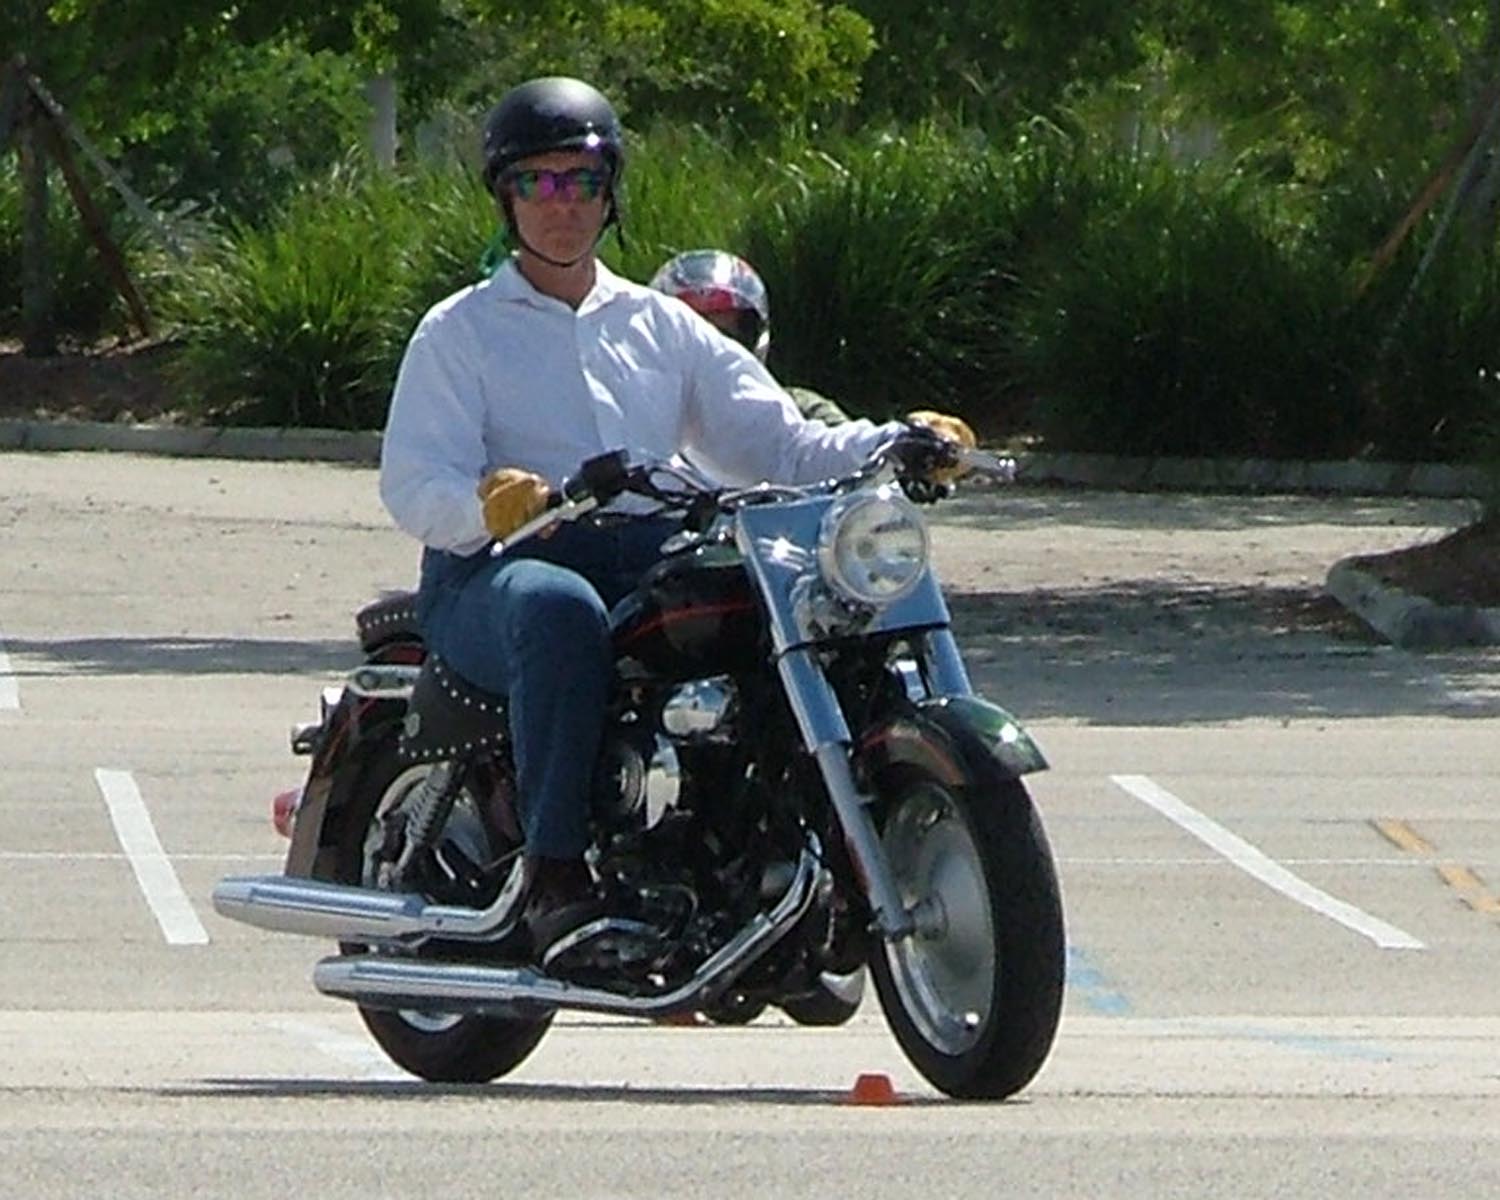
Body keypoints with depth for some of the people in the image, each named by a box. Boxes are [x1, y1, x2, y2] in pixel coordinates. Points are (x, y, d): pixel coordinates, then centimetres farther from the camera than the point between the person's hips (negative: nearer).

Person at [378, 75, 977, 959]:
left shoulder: (663, 327, 25)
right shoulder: (460, 331, 12)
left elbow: (779, 443, 15)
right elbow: (414, 482, -4)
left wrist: (900, 446, -3)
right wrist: (485, 501, -27)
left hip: (655, 569, 4)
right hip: (498, 569, -4)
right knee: (560, 609, -40)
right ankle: (556, 873, -39)